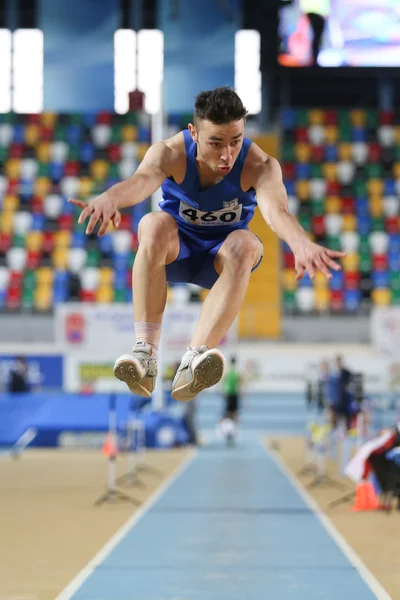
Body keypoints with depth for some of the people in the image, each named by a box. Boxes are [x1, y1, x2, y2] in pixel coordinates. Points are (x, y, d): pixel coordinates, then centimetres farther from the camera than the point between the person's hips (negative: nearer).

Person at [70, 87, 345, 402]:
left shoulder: (259, 165, -25)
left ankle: (194, 359, -49)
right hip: (175, 250, 0)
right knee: (155, 225, -34)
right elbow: (142, 181, -48)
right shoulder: (170, 154, -24)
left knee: (244, 244, -35)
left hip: (221, 257, 0)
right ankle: (145, 352, -40)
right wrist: (110, 198, -72)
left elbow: (276, 209, -47)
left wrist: (302, 243, -70)